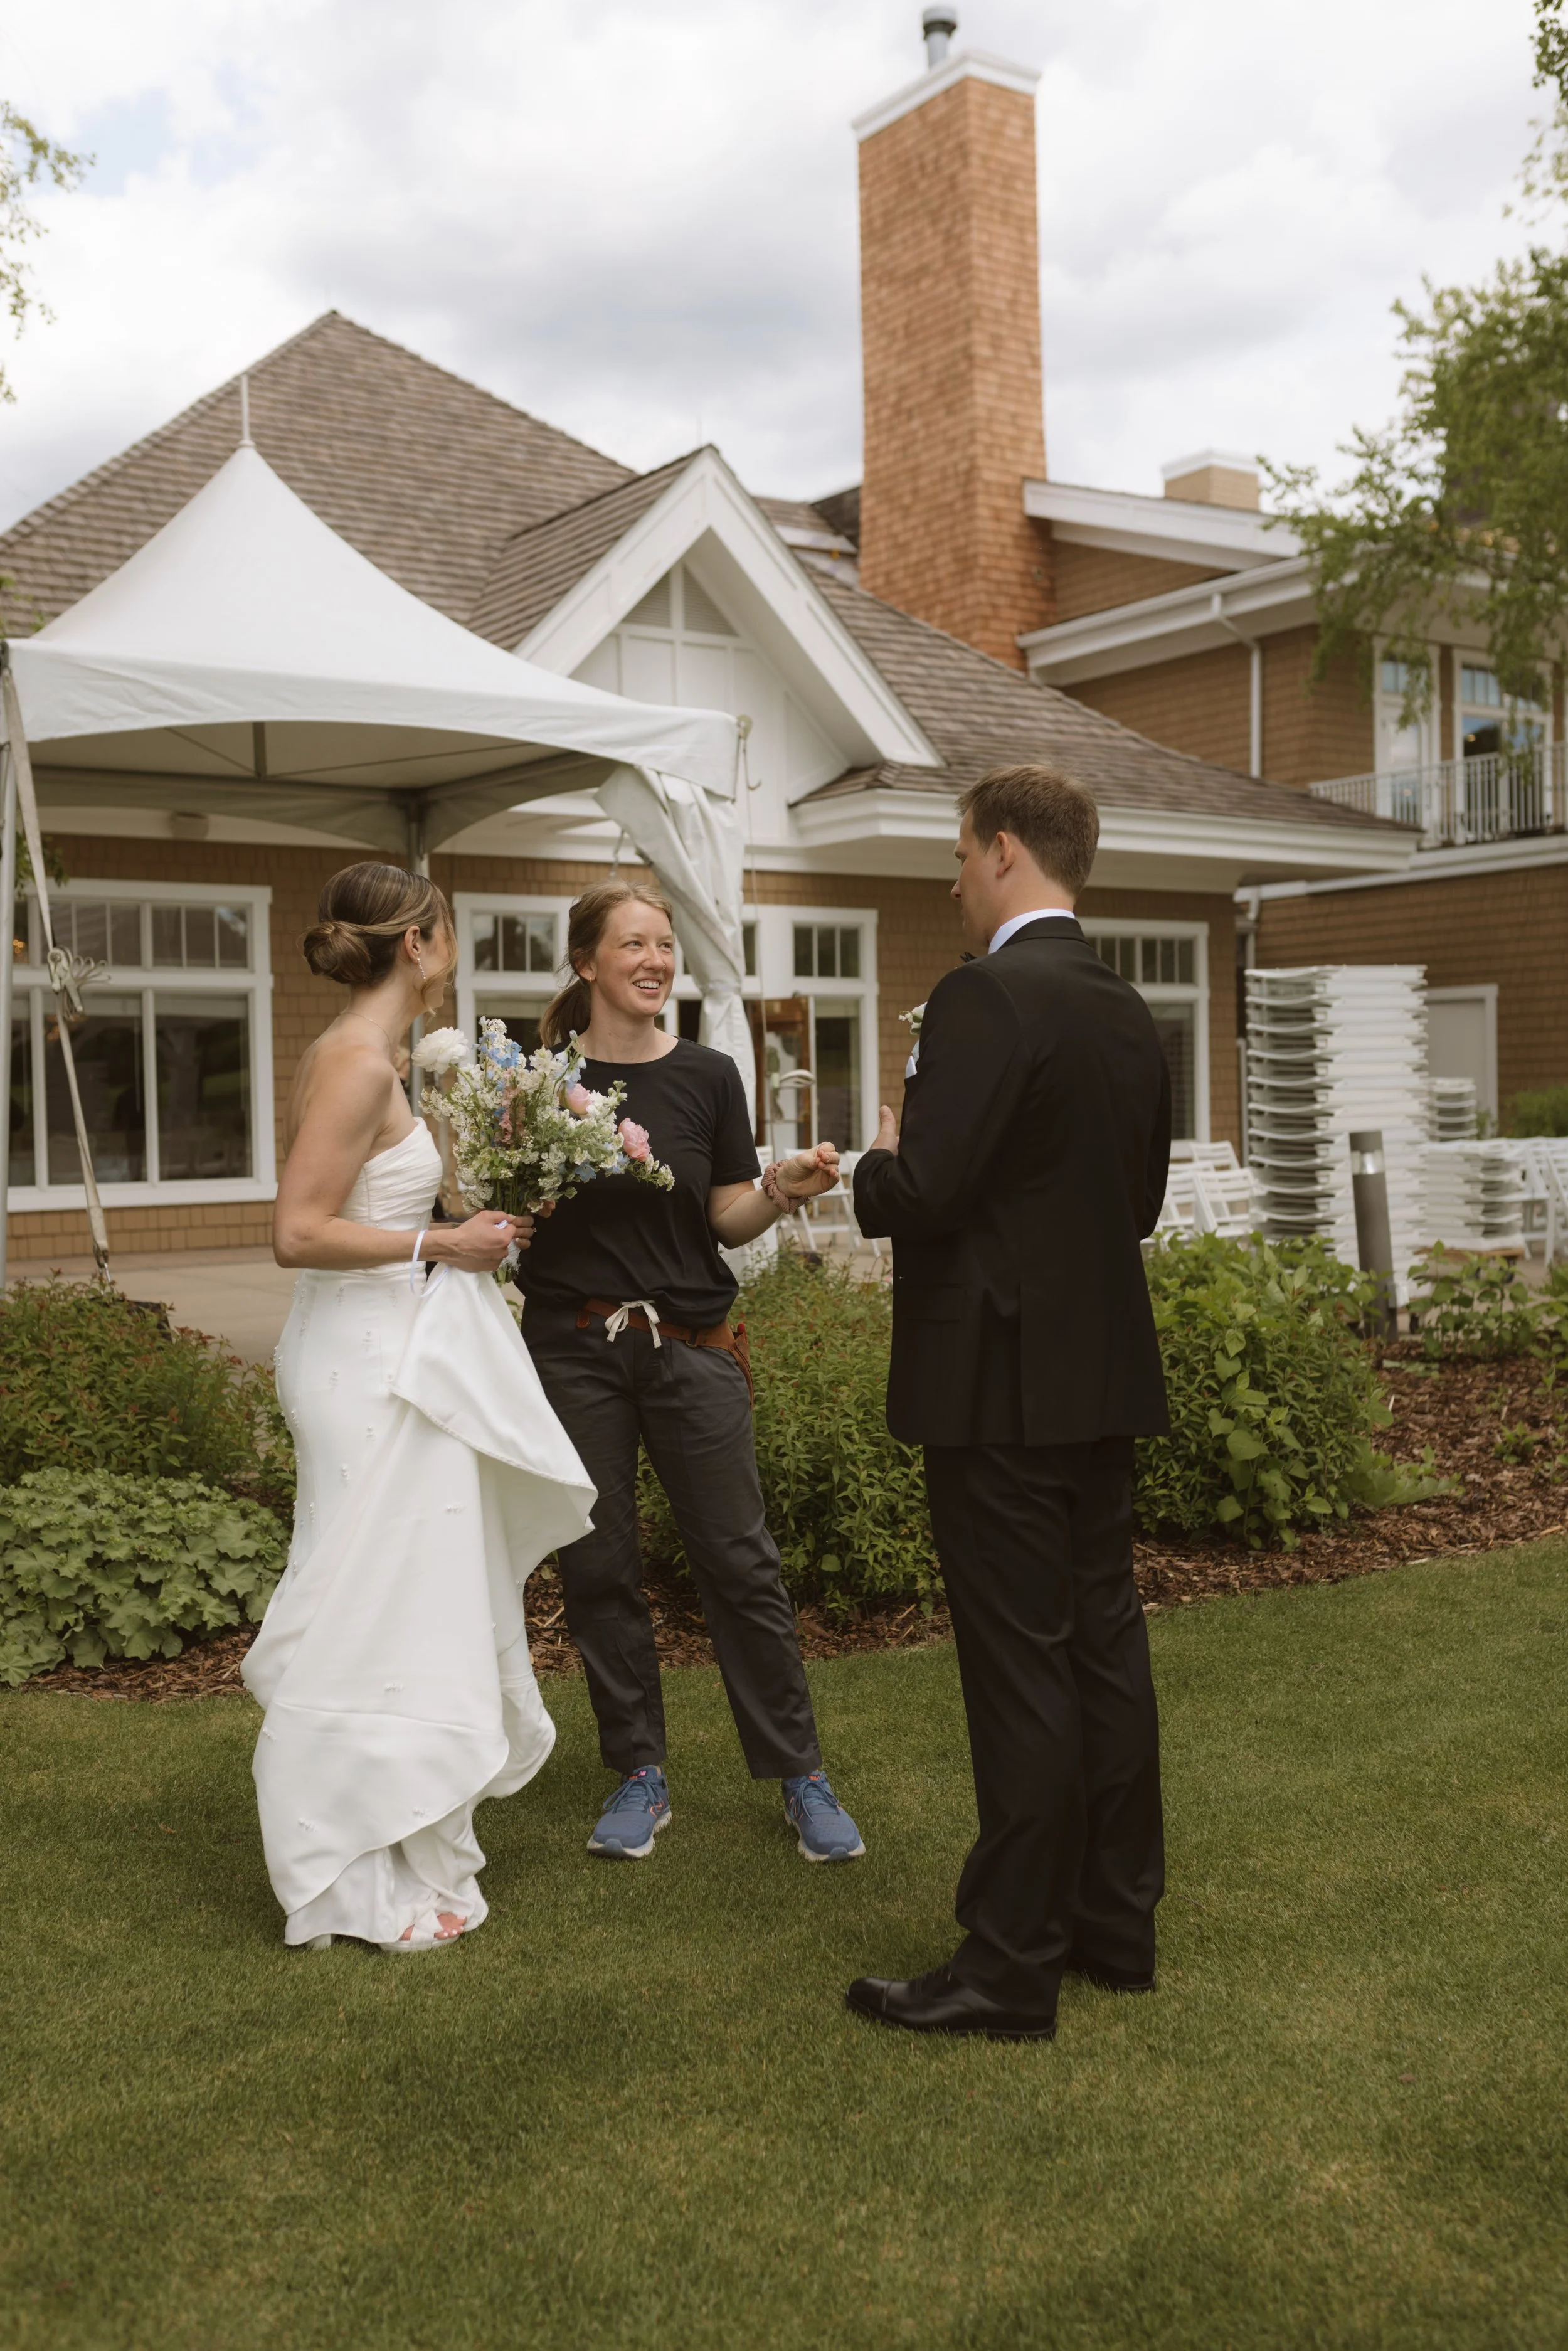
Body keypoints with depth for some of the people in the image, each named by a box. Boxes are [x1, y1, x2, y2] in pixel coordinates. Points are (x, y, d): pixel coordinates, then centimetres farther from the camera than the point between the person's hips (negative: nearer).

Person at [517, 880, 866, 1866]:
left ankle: (801, 1774, 13)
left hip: (690, 1344, 0)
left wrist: (785, 1189, -14)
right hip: (574, 1349, 0)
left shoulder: (708, 1075, 3)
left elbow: (729, 1221, 5)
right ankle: (641, 1775, 22)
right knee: (599, 1567, 7)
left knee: (741, 1561, 0)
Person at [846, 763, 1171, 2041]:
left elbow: (921, 1197, -21)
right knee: (1107, 1646, 15)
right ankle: (1118, 1919, 28)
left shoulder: (987, 997, -16)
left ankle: (1012, 1966, 9)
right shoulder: (1131, 1012, 10)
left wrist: (879, 1160, -1)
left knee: (1022, 1673, -2)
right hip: (1105, 1372, 9)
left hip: (1003, 1383, -9)